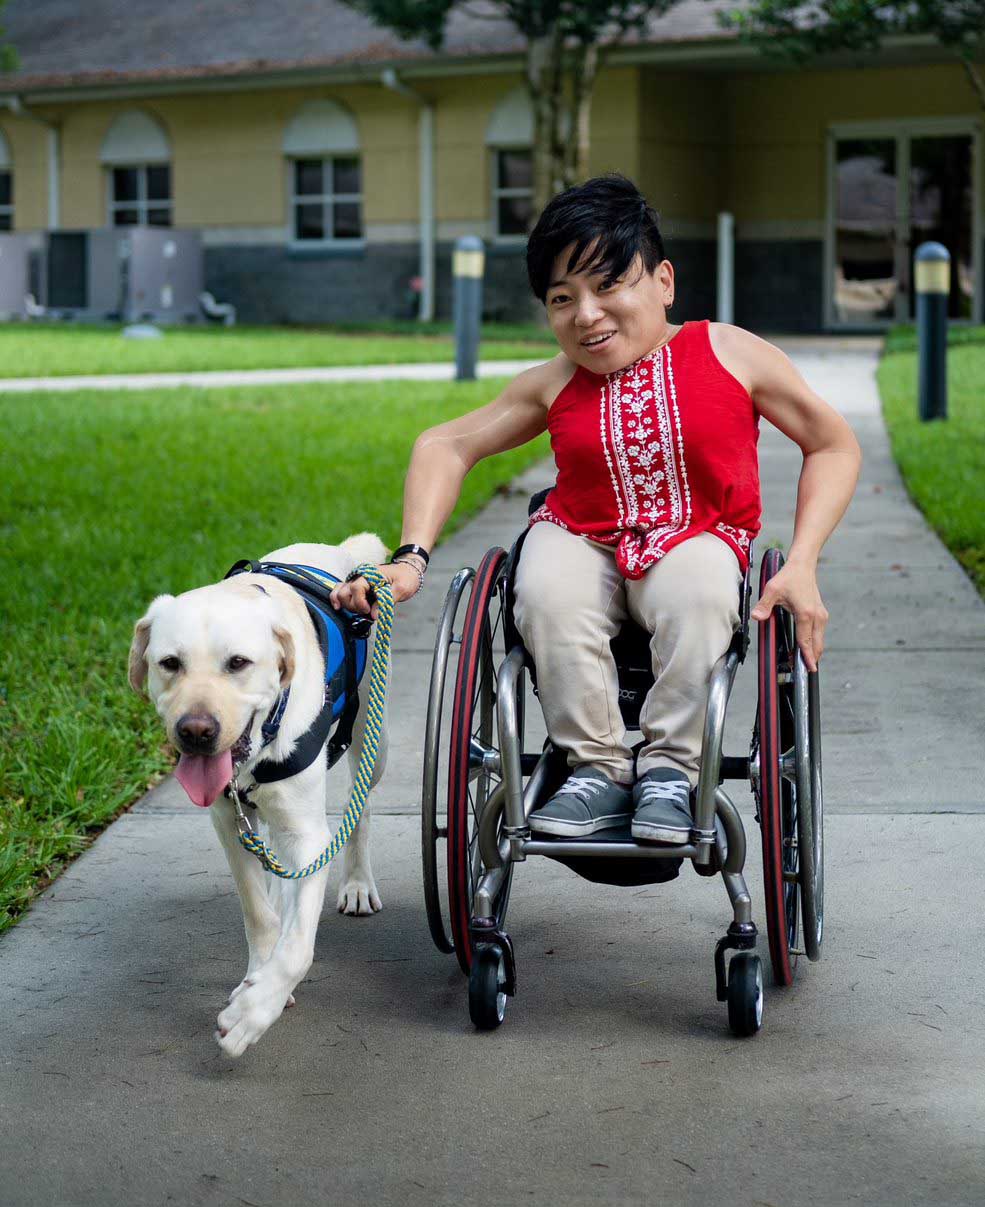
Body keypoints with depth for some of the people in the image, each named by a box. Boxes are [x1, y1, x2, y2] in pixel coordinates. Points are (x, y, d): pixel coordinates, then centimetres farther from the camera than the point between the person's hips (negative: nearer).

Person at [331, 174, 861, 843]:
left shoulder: (730, 356, -7)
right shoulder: (554, 386, -2)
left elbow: (835, 445, 0)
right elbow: (445, 446, 5)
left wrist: (801, 566, -12)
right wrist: (411, 558, -9)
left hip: (695, 542, -1)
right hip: (582, 543, 2)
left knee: (694, 594, -37)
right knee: (548, 594, -34)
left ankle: (670, 767, -18)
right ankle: (599, 766, -17)